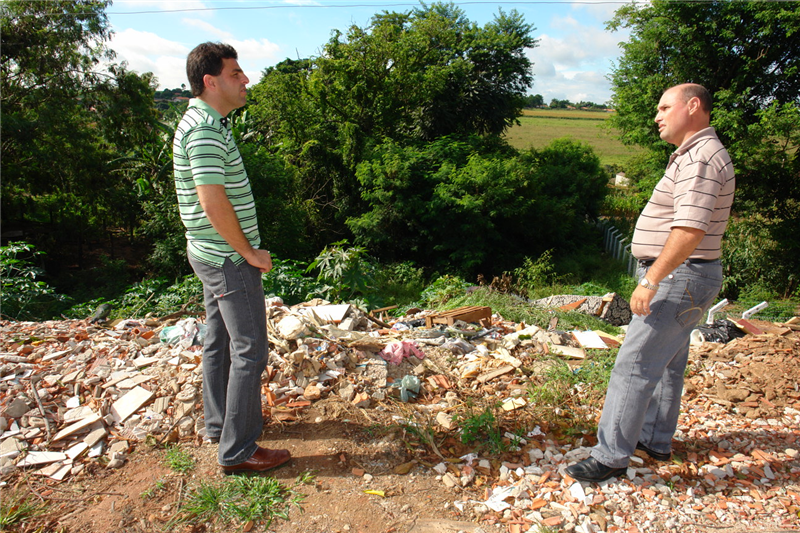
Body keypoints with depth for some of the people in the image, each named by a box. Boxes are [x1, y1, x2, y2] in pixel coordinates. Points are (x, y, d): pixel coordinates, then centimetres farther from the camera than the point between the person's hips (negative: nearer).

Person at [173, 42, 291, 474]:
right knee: (249, 350, -4)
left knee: (219, 341, 19)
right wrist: (250, 252, -16)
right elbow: (213, 203, -26)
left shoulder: (204, 123, 14)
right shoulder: (206, 129, -19)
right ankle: (237, 451, 7)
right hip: (229, 259, -11)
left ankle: (220, 422, 35)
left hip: (213, 254, 11)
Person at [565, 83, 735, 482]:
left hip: (679, 278, -11)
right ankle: (656, 440, 32)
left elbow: (690, 230, -28)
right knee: (666, 362, 18)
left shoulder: (701, 158, -17)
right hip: (679, 276, 11)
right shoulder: (693, 156, 17)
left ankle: (611, 456, -2)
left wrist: (651, 280, -27)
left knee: (635, 365, -10)